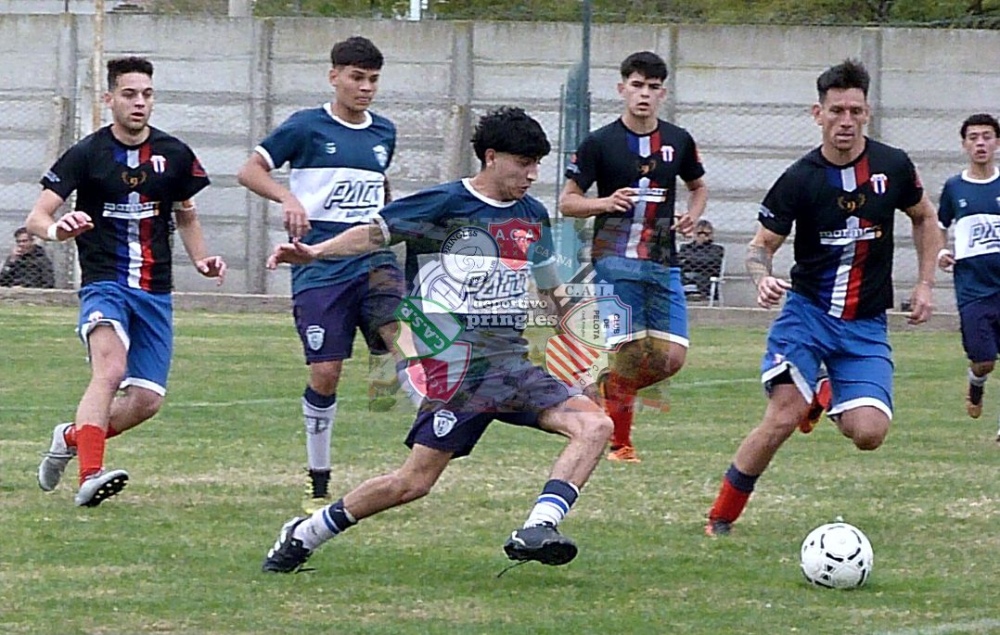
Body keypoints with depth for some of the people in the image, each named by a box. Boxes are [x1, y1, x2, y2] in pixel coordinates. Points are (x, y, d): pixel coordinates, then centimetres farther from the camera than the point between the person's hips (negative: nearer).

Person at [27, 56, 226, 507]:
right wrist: (55, 228, -33)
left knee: (146, 401, -1)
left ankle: (71, 437, 27)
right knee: (110, 369, -31)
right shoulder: (87, 154, -4)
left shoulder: (174, 155, 7)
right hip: (104, 284, -5)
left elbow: (186, 217, 23)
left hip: (155, 291, 5)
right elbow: (36, 218, -9)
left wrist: (201, 259, 4)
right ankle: (90, 476, -42)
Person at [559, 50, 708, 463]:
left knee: (671, 358, -3)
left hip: (664, 263, 4)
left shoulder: (678, 142, 10)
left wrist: (694, 213, 4)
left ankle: (610, 394, 22)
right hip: (616, 258, -4)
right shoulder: (600, 143, -2)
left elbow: (698, 186, 26)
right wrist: (607, 203, -19)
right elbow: (567, 202, 0)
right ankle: (619, 442, 3)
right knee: (627, 351, -10)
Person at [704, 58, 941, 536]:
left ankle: (827, 400, 22)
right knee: (782, 419, -21)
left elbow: (924, 218, 18)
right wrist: (762, 278, -24)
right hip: (807, 312, -2)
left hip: (866, 325, 2)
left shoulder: (893, 166, -1)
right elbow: (762, 245, -1)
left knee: (869, 434, -14)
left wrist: (925, 283, 9)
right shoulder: (799, 179, -8)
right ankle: (721, 516, -4)